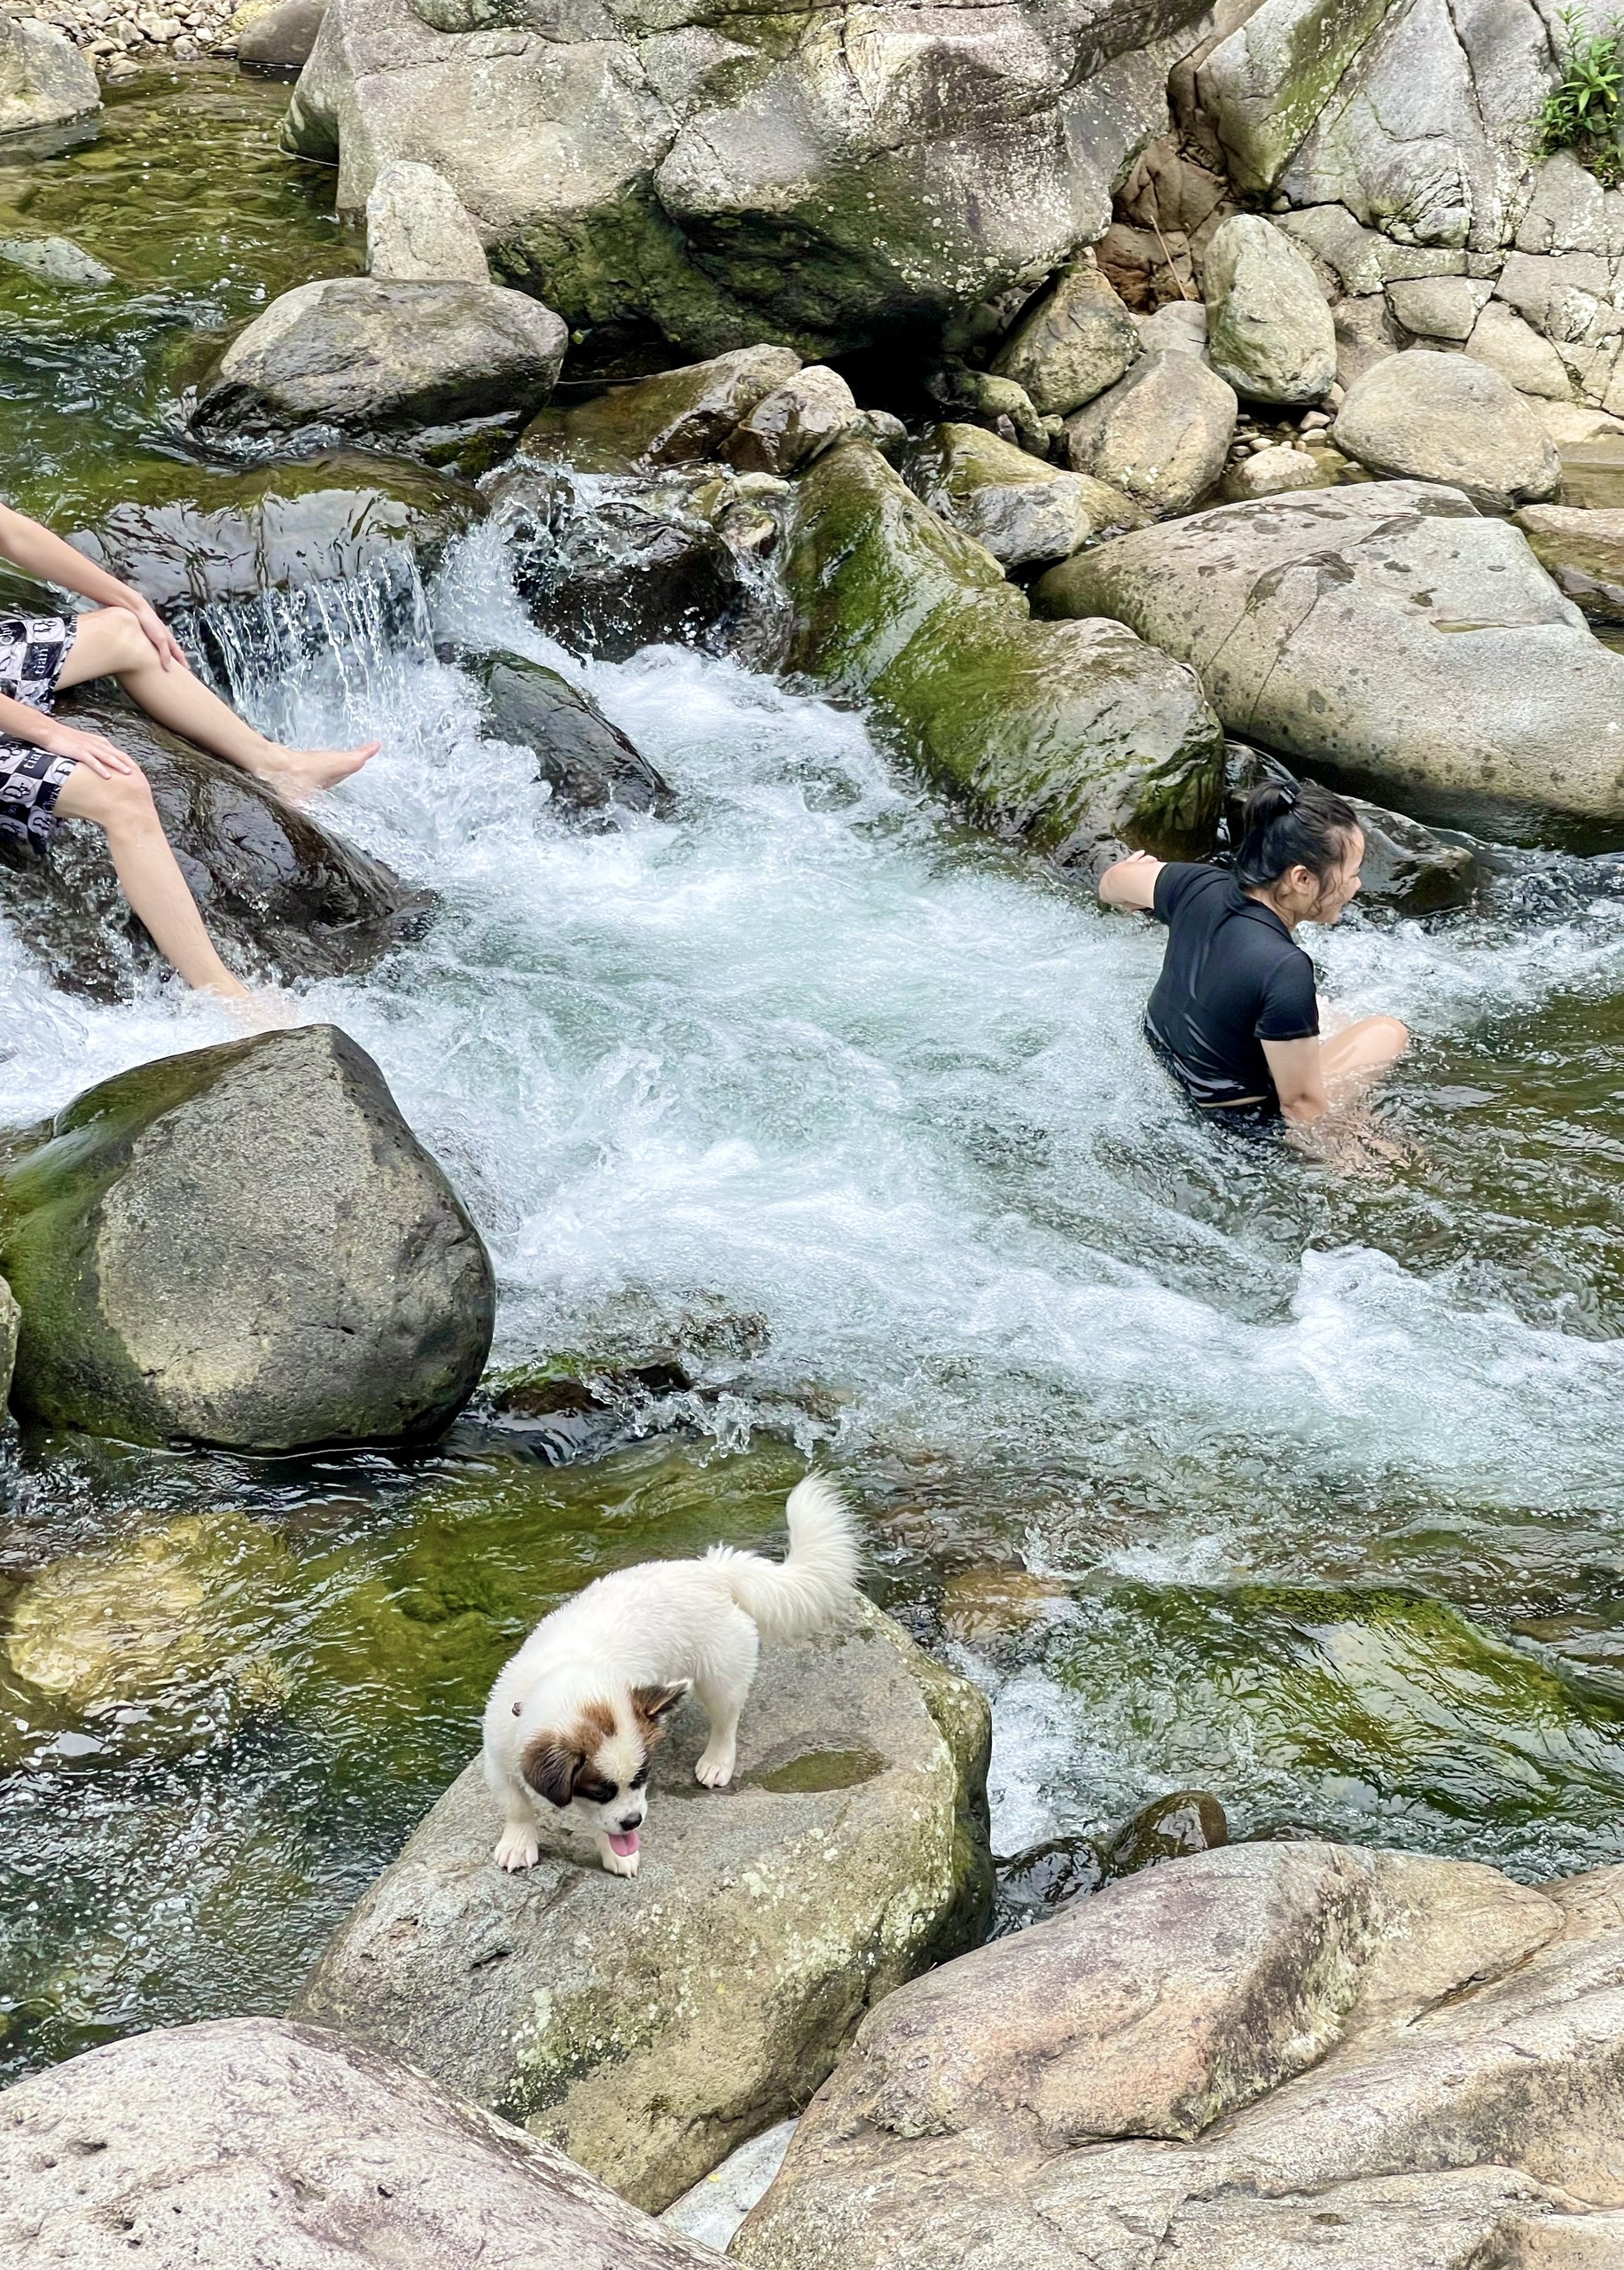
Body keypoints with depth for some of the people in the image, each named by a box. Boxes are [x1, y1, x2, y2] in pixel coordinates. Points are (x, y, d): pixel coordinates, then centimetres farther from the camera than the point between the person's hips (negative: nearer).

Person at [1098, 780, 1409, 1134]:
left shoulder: (1199, 886, -16)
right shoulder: (1285, 970, -36)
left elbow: (1112, 886, 6)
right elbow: (1299, 1102, -26)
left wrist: (1132, 866, 29)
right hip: (1232, 1115, -7)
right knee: (1389, 1033, 4)